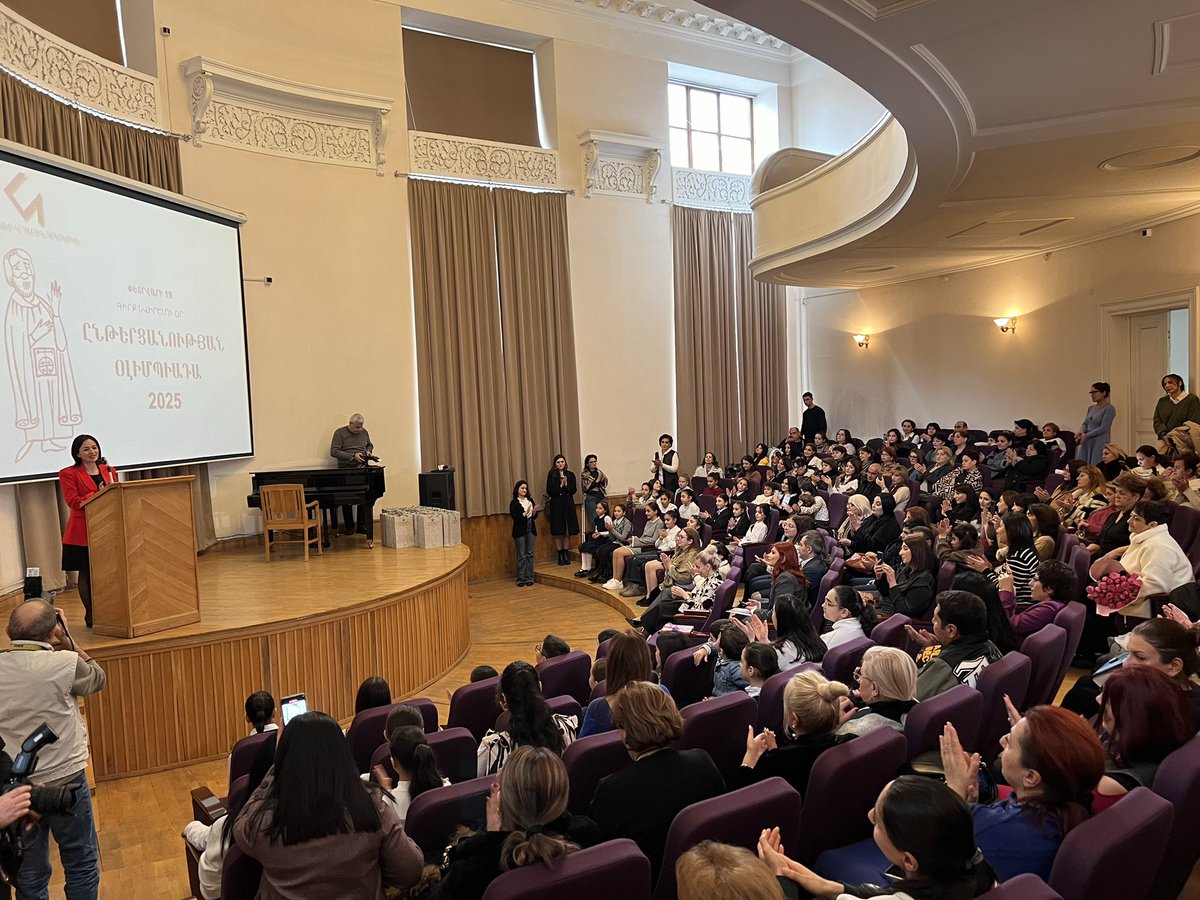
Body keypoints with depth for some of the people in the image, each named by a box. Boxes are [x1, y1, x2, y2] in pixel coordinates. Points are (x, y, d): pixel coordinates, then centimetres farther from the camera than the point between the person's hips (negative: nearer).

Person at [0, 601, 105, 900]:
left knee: (29, 875, 17)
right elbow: (98, 679, 1)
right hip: (65, 783, -4)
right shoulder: (64, 663, -19)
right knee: (82, 866, 15)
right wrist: (68, 640, 3)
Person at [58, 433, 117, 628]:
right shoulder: (69, 474, -1)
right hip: (83, 530, -4)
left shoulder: (109, 471, 14)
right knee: (86, 573, 1)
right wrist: (99, 495, -18)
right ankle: (90, 615, 9)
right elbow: (73, 502, -11)